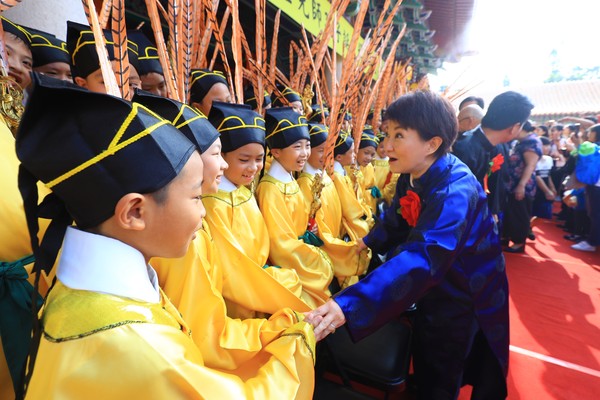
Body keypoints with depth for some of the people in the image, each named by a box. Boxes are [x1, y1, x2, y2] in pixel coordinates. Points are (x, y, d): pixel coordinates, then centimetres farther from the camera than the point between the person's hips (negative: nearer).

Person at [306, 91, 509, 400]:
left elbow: (422, 258, -47)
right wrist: (368, 244, -9)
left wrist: (348, 305, -54)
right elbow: (395, 222, 7)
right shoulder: (410, 178, -10)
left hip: (469, 299, -6)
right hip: (434, 291, 6)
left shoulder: (456, 190, -34)